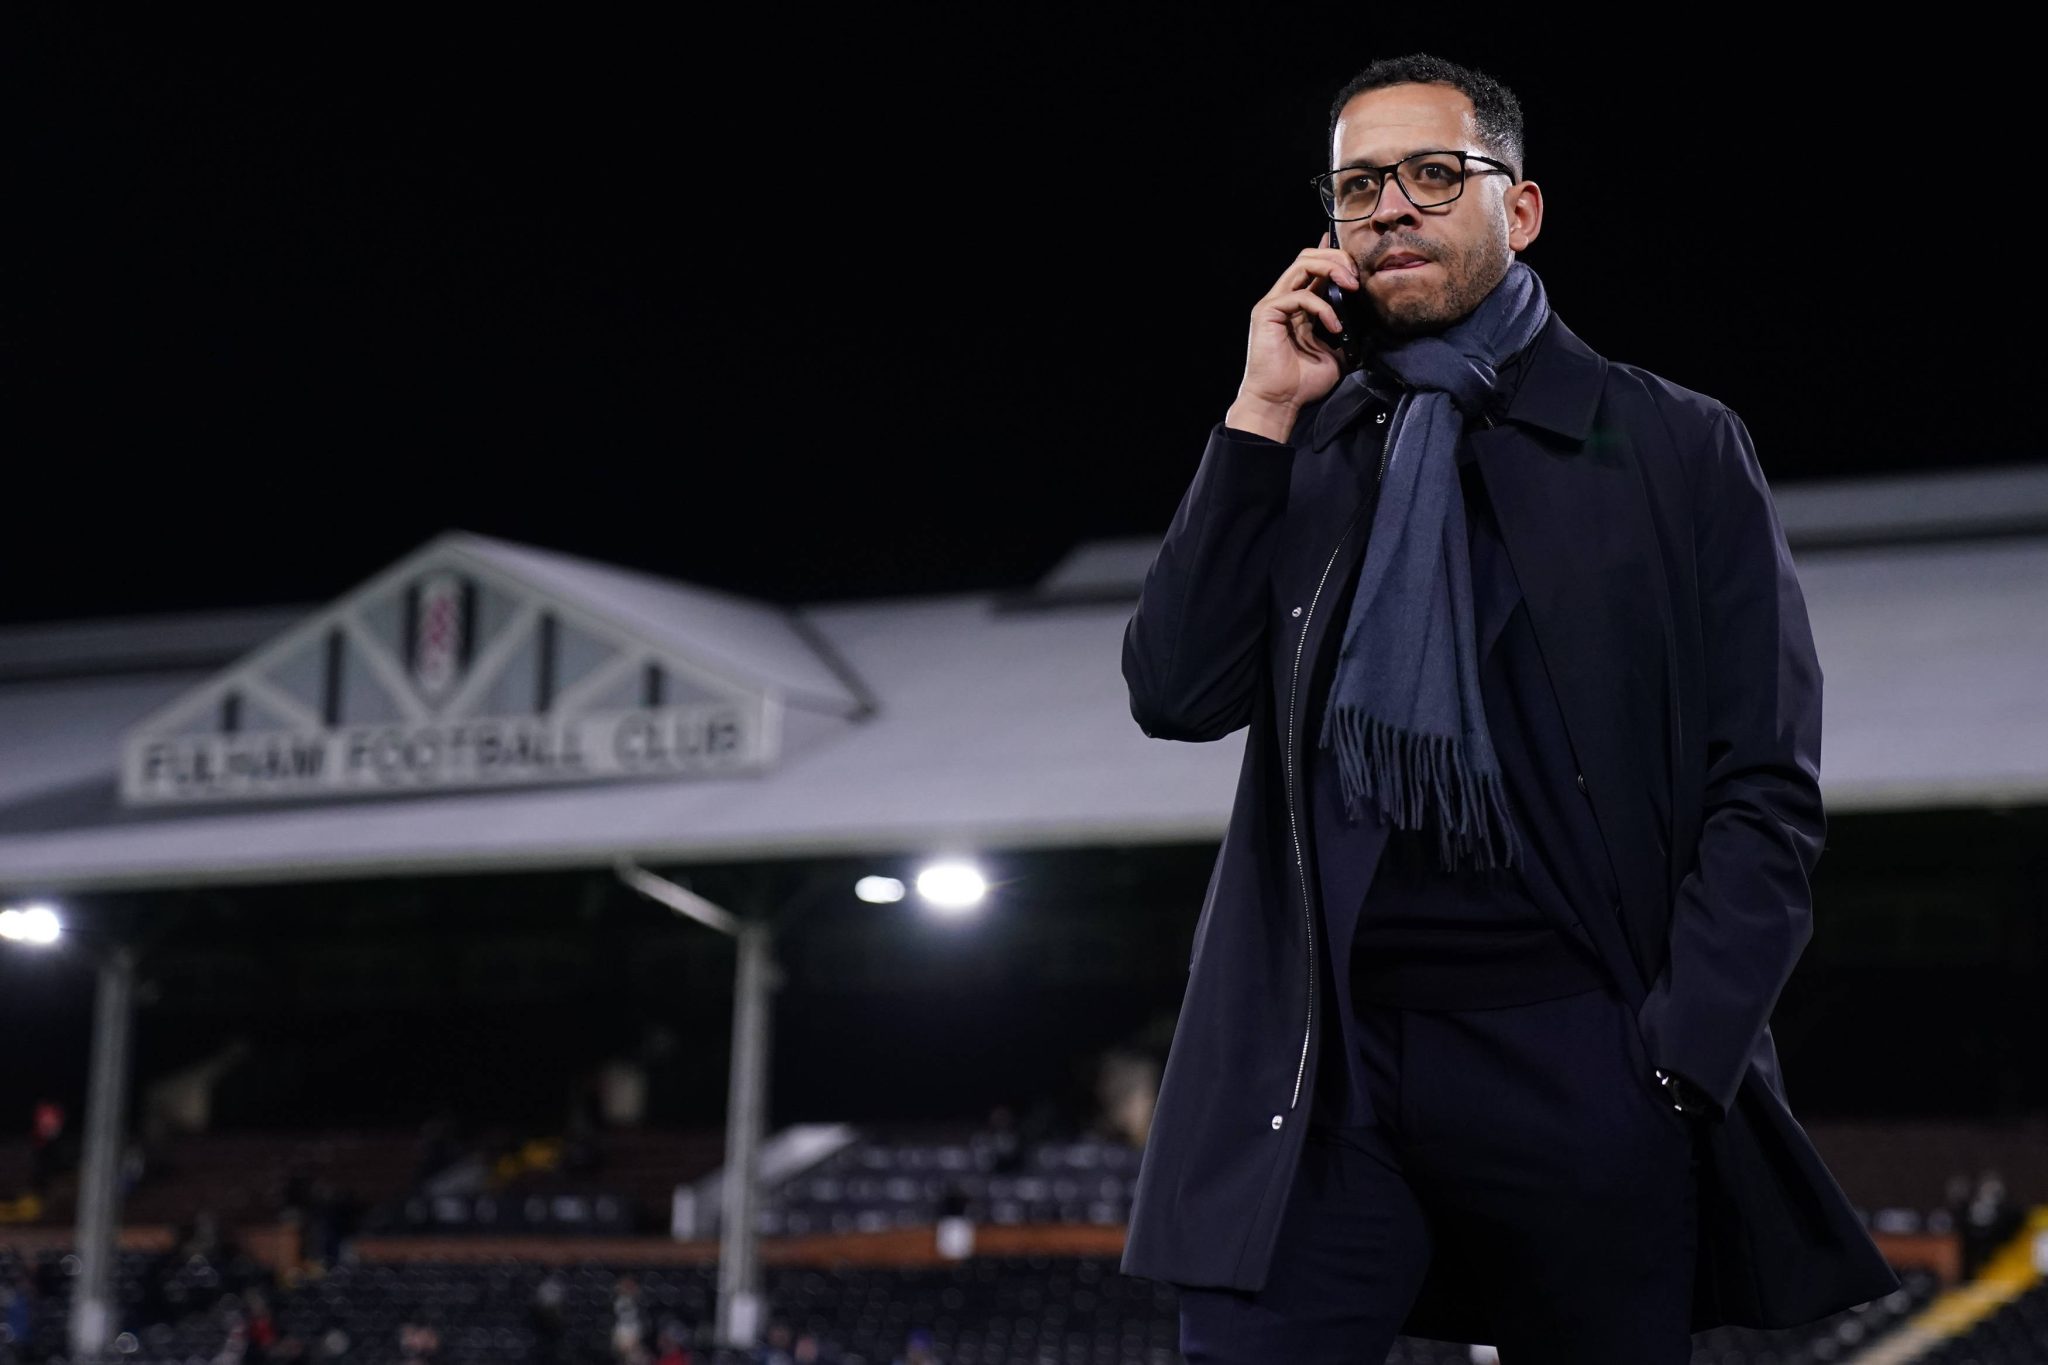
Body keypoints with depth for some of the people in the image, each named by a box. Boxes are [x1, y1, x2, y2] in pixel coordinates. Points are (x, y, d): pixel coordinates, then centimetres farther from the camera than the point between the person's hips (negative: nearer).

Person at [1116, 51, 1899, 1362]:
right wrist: (1262, 417, 0)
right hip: (1323, 1066, 2)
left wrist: (1681, 1059, -8)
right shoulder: (1295, 453, 15)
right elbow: (1179, 697, 3)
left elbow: (1764, 790, 2)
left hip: (1577, 1059, -1)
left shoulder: (1676, 450, 6)